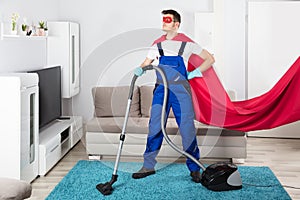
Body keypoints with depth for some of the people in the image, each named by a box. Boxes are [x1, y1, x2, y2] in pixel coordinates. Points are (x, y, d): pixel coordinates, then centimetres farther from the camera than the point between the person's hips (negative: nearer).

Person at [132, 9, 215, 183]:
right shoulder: (158, 44, 13)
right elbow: (147, 63, 16)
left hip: (180, 90, -3)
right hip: (161, 89, 3)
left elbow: (210, 59, 7)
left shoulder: (186, 43, 2)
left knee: (187, 127, -3)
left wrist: (195, 73, -4)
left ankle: (194, 168, 8)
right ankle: (148, 166, 11)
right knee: (155, 126, 2)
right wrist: (140, 69, -7)